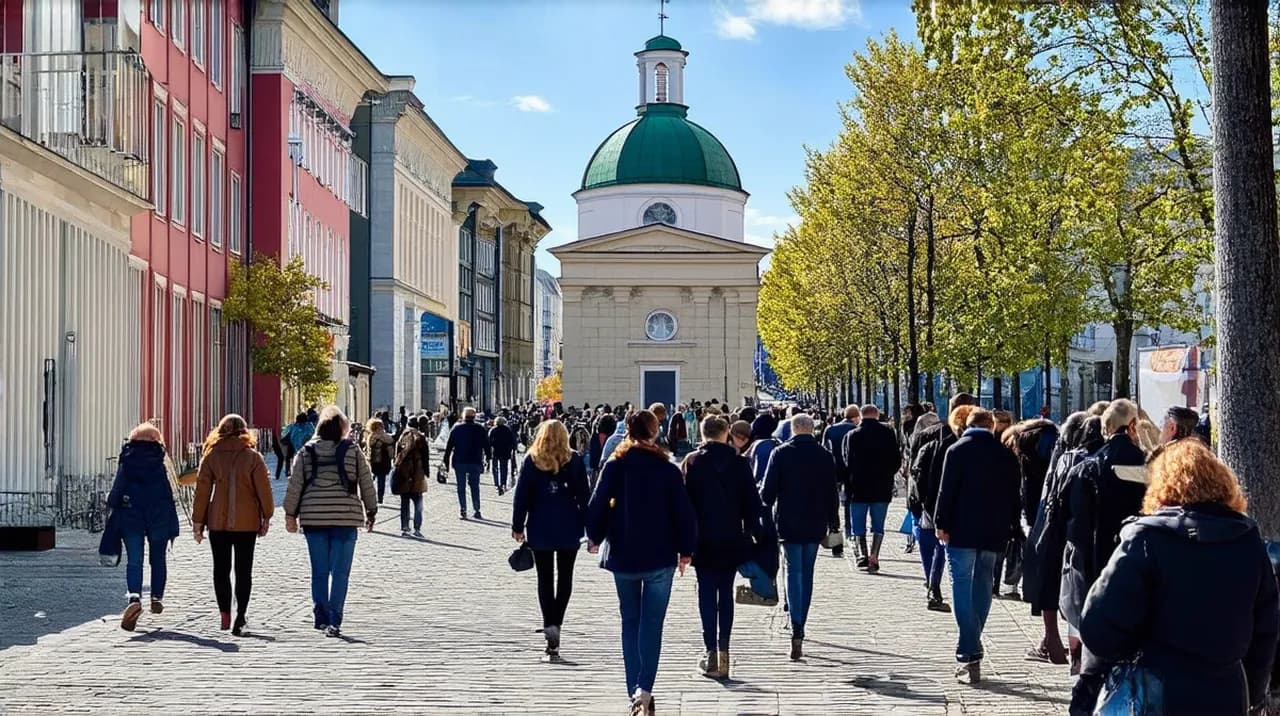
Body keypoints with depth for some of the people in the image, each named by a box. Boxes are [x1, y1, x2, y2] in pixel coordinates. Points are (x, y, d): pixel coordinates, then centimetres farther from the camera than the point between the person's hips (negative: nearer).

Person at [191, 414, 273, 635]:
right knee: (243, 571, 5)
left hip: (218, 523, 1)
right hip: (247, 523, -1)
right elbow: (263, 489, -3)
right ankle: (240, 618, -2)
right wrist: (266, 517, 7)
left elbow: (202, 490, -1)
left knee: (221, 569, 12)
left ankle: (225, 615, 10)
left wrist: (198, 521, 4)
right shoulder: (253, 457, -4)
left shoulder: (211, 457, -1)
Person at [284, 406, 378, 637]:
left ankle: (321, 618, 16)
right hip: (345, 517, -2)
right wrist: (371, 512, 15)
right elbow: (367, 484, 4)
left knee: (319, 571, 11)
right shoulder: (352, 451, 0)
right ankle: (334, 621, -7)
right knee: (340, 572, 0)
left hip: (313, 518, 2)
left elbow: (294, 485, 3)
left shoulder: (306, 453, 3)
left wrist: (290, 514, 11)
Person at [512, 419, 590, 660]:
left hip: (540, 529, 0)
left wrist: (518, 526, 5)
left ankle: (549, 624, -8)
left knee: (545, 579, 6)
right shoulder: (574, 461, 0)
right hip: (569, 529, 0)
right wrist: (591, 530, 5)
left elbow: (522, 494, -1)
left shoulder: (531, 460, -1)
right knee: (565, 576, 11)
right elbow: (584, 496, 1)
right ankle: (556, 623, 2)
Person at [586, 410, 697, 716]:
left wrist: (596, 537, 14)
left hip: (622, 555, 2)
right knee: (652, 623, 2)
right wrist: (685, 550, 7)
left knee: (630, 621, 14)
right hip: (659, 556, -1)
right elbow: (683, 512, -5)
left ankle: (634, 690, 13)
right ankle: (644, 688, -14)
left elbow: (597, 506, -4)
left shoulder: (614, 466, -5)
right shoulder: (667, 469, -7)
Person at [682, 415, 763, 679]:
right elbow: (752, 500, -1)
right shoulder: (739, 462, -2)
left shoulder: (692, 462, -4)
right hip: (732, 539, 1)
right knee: (726, 592, 10)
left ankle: (711, 652, -2)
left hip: (703, 539, -1)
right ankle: (723, 650, 6)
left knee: (707, 593, 3)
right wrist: (751, 531, 8)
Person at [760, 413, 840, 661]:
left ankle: (796, 629, -20)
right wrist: (834, 524, 12)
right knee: (807, 574, 13)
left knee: (794, 572, -3)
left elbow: (768, 491, -5)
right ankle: (798, 627, 20)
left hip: (788, 523, -2)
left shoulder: (780, 454, -4)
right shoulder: (825, 456, 3)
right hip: (815, 525, 2)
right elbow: (832, 493, 5)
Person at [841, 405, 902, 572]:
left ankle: (862, 554, -11)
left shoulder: (851, 436, -4)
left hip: (858, 489, -1)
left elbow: (845, 463, -2)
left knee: (858, 527, 7)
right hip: (882, 488, 1)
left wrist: (848, 484, 10)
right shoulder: (888, 433, -2)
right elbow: (897, 461, 0)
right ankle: (874, 557, 1)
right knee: (878, 527, 10)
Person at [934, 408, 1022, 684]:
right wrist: (1009, 526, 15)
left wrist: (941, 524, -5)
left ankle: (970, 656, -13)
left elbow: (946, 490, -10)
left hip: (962, 530, -4)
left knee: (962, 587, -4)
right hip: (994, 533, 4)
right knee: (982, 588, 15)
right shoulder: (1006, 455, 7)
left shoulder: (957, 450, -5)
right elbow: (1014, 495, 9)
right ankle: (970, 649, 21)